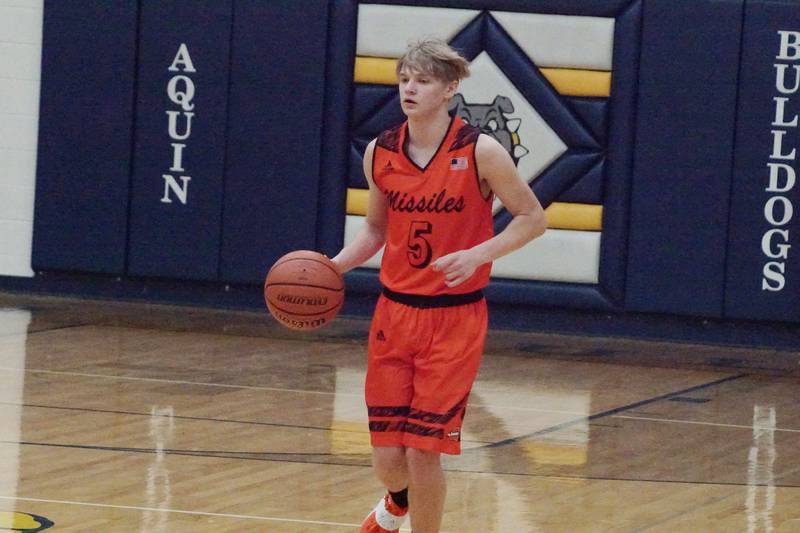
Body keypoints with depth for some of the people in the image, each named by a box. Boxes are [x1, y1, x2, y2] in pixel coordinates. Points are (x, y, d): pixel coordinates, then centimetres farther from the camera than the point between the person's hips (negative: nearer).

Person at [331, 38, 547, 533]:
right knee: (387, 458, 5)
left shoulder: (480, 152, -11)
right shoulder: (380, 153, 1)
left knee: (423, 449, -7)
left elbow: (532, 218, -3)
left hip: (454, 319, -4)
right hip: (394, 312, 4)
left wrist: (478, 255, -17)